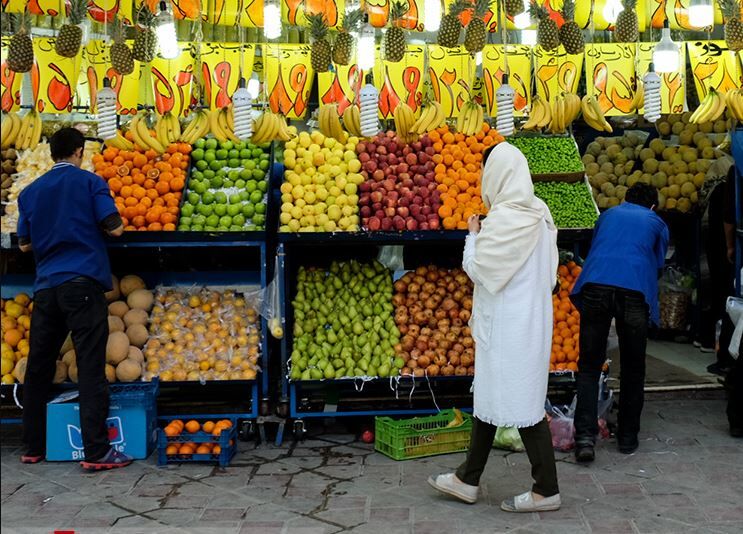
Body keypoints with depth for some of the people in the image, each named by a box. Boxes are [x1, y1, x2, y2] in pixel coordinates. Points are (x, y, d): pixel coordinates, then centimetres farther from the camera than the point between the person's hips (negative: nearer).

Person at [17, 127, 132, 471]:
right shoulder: (89, 182, 1)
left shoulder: (30, 192, 14)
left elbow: (24, 244, 19)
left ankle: (33, 447, 19)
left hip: (45, 286, 5)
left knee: (38, 366, 12)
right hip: (83, 282, -5)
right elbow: (114, 227, -4)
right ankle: (96, 452, -10)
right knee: (90, 367, -7)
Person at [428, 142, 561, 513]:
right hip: (530, 317, 9)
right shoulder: (538, 213, 6)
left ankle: (546, 490, 8)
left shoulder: (501, 219, -20)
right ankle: (468, 479, 27)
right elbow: (548, 268, 15)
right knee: (490, 396, 16)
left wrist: (472, 236, 2)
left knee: (522, 404, -1)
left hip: (507, 325, -9)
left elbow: (478, 270, -13)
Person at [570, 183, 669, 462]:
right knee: (632, 370, 14)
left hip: (595, 287, 1)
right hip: (635, 291, -1)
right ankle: (627, 437, 21)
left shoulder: (608, 215, 29)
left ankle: (585, 435, -7)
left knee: (589, 366, 6)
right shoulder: (657, 223, 25)